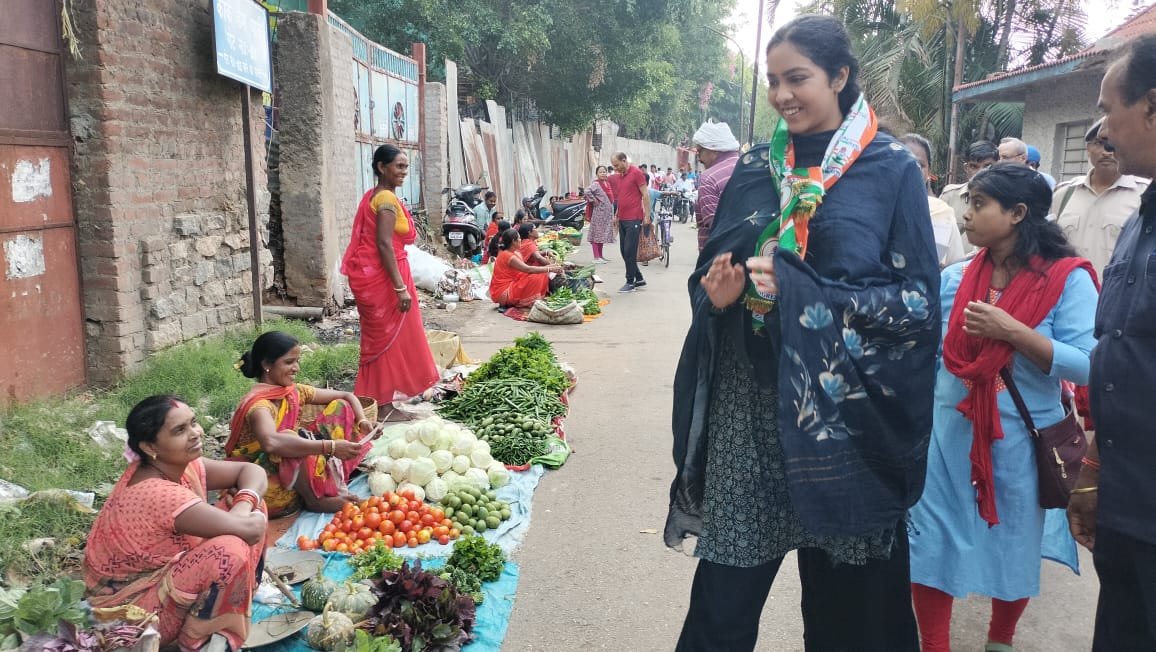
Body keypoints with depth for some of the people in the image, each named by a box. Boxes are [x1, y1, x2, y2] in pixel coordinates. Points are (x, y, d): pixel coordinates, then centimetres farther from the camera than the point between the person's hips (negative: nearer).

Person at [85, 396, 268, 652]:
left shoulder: (180, 465, -6)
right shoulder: (157, 494, -32)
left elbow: (251, 471, 2)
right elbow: (250, 529, -34)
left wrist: (247, 498, -18)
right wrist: (244, 505, -12)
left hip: (165, 571, 9)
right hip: (129, 613, -9)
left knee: (253, 512, -1)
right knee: (231, 551, -32)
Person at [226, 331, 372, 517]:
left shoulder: (294, 391, -1)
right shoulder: (258, 403, -25)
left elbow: (347, 396, 7)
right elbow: (271, 442, -47)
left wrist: (363, 421, -14)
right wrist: (330, 447, -47)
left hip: (294, 474, 8)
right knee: (292, 438, -37)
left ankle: (335, 483, -7)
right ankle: (315, 499, -14)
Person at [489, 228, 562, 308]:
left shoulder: (510, 253, 9)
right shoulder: (507, 255, -19)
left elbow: (526, 269, 4)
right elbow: (528, 269, -26)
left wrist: (549, 267, -4)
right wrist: (549, 269, -21)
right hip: (503, 292, -9)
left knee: (541, 275, 2)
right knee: (535, 279, -22)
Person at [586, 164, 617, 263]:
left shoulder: (608, 183, 11)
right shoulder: (596, 184, -13)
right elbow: (587, 191, -30)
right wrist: (594, 200, -20)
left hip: (608, 212, 8)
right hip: (599, 212, -8)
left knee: (603, 233, 13)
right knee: (597, 233, -4)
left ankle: (601, 255, 22)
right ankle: (596, 257, -2)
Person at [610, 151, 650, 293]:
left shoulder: (636, 173, -8)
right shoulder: (621, 175, 15)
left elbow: (645, 195, -10)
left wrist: (647, 215, -12)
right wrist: (616, 215, 18)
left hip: (634, 220, -8)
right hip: (622, 219, 8)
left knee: (629, 252, -6)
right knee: (624, 251, 10)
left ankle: (630, 282, 3)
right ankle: (639, 279, 19)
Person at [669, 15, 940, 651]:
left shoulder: (892, 170, -1)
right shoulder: (755, 167, 9)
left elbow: (918, 299, -7)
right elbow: (711, 270, 14)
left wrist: (800, 291, -17)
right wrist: (716, 293, -11)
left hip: (844, 409, -2)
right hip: (750, 401, 3)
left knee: (845, 588, 9)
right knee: (727, 584, 4)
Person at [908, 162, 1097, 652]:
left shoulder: (1068, 279, -10)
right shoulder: (954, 278, 0)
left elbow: (1086, 366, -18)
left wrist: (1012, 331, -24)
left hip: (1020, 440, -2)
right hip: (948, 433, 2)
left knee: (1015, 547, 17)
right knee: (929, 542, 4)